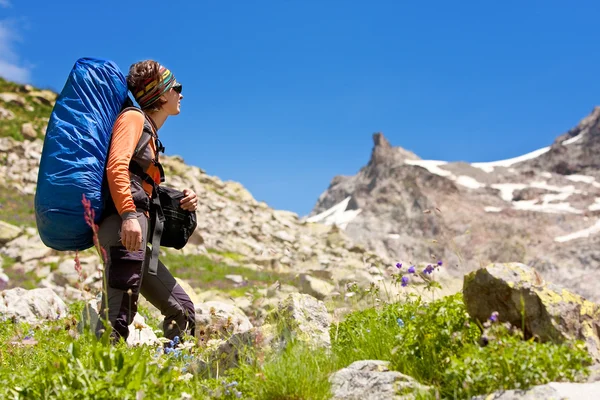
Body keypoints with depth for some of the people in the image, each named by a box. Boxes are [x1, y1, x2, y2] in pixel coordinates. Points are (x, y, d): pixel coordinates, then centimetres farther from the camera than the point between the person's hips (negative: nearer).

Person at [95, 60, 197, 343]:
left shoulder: (149, 134, 31)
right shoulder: (134, 117, 5)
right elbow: (116, 166, -14)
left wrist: (182, 201, 12)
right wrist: (129, 215, -28)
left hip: (135, 223, 10)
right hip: (123, 222, -10)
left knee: (182, 309, 11)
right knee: (117, 316, -20)